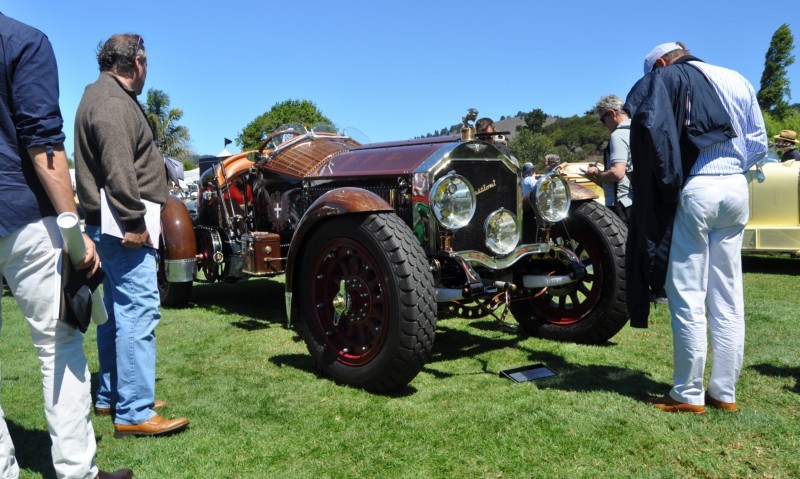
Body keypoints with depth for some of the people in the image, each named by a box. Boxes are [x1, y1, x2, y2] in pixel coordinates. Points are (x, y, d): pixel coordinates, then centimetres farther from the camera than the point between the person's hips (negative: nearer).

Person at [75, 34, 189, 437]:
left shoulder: (106, 96, 21)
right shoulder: (112, 102, -13)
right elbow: (118, 170, -23)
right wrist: (134, 222, -22)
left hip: (114, 226, 11)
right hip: (123, 226, -11)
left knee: (117, 311, 16)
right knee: (139, 311, -12)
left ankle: (111, 396, 27)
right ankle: (134, 414, -9)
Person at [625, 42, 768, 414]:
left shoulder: (668, 77, 3)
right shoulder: (737, 80, 20)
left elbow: (646, 122, -15)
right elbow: (759, 143, 17)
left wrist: (666, 178, -8)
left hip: (696, 190, -6)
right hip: (736, 189, 6)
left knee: (688, 296, 0)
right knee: (728, 298, 9)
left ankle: (689, 394, 6)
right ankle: (724, 391, 16)